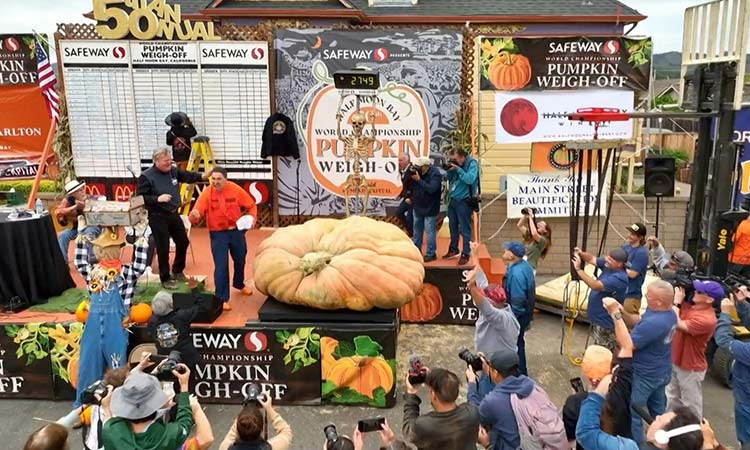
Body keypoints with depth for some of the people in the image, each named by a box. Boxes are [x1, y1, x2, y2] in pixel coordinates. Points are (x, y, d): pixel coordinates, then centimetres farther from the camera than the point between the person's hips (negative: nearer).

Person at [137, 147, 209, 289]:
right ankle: (166, 279, 19)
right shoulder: (146, 176, -15)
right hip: (157, 218, -7)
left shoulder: (173, 171, 2)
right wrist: (157, 199, -26)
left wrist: (202, 176, -8)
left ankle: (177, 271, 38)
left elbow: (188, 176, 10)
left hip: (174, 214, 7)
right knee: (163, 249, 1)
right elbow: (139, 198, -15)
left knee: (183, 242, 17)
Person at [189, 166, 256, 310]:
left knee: (240, 260, 22)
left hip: (236, 230, 3)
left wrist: (252, 218, -18)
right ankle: (222, 299, 3)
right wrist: (194, 216, -45)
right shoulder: (207, 193, -16)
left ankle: (239, 284, 50)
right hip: (218, 233, -3)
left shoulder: (235, 190, -12)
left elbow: (251, 205, -1)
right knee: (221, 266, -8)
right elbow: (196, 214, -22)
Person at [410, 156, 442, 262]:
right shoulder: (418, 172, 0)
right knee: (417, 229, 18)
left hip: (429, 209, -7)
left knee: (430, 231, -5)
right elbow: (412, 187, 6)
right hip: (417, 207, 7)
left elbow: (431, 189, -29)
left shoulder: (435, 174, -18)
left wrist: (418, 179, -29)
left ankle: (431, 254, 3)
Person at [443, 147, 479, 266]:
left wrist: (458, 169, -23)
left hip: (464, 201, -7)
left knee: (465, 229, -1)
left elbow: (470, 179, -25)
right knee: (452, 226, 16)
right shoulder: (456, 164, 6)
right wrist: (449, 170, -8)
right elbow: (448, 178, 10)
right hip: (453, 199, 7)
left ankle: (465, 254, 7)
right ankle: (453, 249, 30)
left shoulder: (472, 164, -12)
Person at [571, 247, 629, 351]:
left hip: (605, 322, -9)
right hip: (598, 317, 9)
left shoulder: (619, 278, -32)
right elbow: (592, 259, 3)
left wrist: (578, 269, -34)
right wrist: (580, 254, -19)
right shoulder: (608, 265, -5)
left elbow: (595, 285, -37)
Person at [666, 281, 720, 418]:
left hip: (690, 368, -9)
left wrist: (677, 302, -24)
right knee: (672, 398, 27)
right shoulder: (690, 305, -6)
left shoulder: (706, 319, -30)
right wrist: (676, 289, -10)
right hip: (675, 362, 9)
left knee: (691, 404, 11)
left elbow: (676, 325, -33)